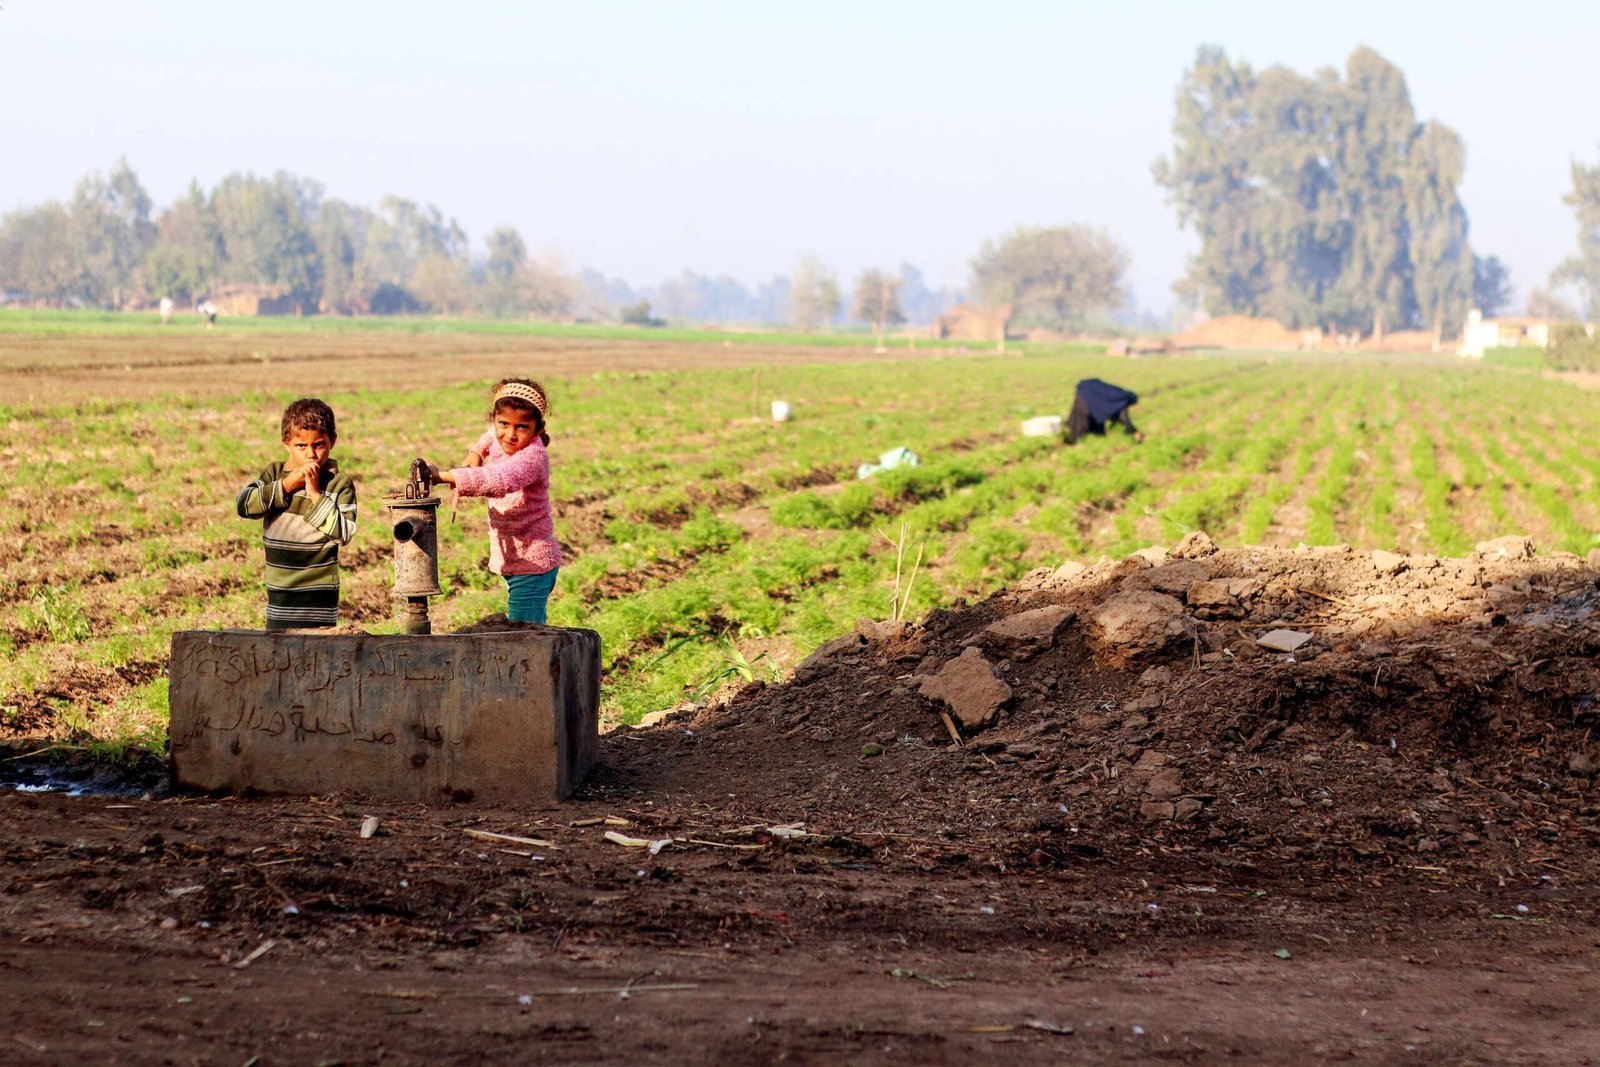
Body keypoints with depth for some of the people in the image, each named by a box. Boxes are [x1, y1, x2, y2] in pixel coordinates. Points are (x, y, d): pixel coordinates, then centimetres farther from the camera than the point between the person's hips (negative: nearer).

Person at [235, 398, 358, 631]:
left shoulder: (340, 483, -4)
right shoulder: (274, 474, 6)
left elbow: (344, 532, -15)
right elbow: (243, 505, -10)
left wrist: (315, 494, -17)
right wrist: (288, 484, -14)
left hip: (319, 595, -4)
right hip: (279, 592, 4)